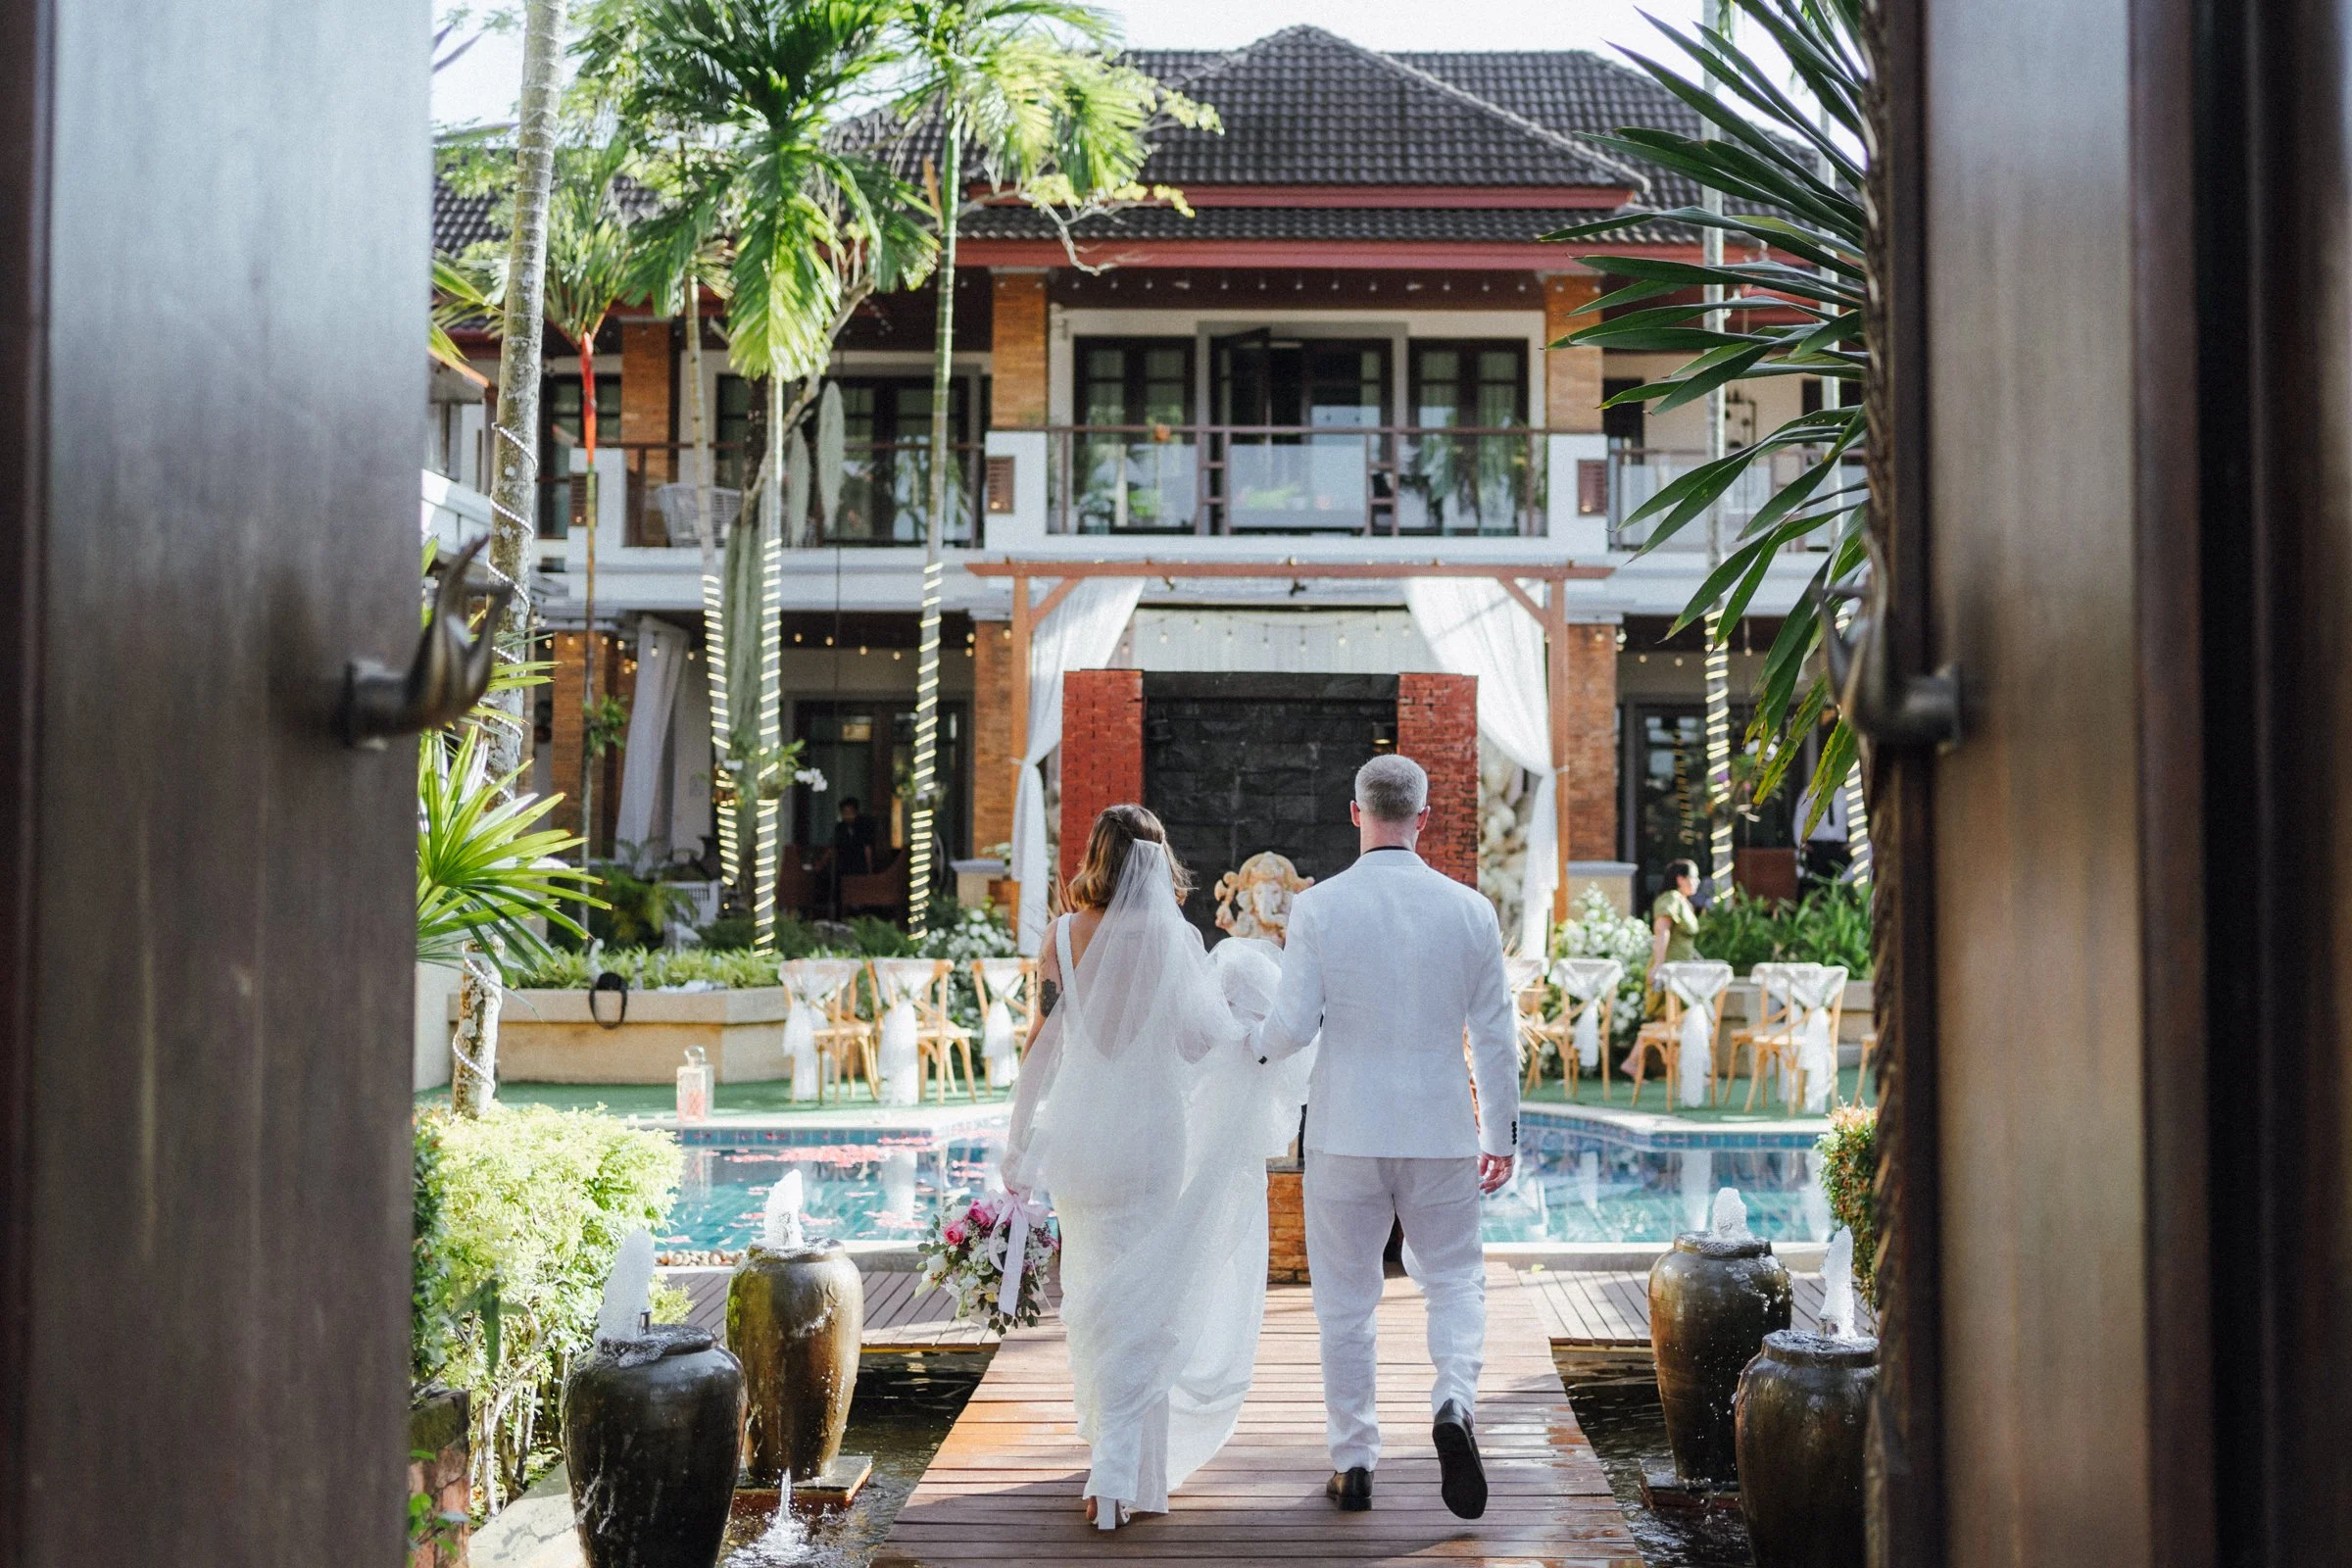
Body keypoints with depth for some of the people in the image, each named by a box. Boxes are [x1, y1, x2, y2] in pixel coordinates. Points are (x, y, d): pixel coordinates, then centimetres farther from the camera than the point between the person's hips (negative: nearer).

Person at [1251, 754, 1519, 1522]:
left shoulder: (1318, 906, -8)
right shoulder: (1469, 909, -2)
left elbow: (1293, 1025, -9)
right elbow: (1495, 1034, 2)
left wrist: (1258, 1041, 14)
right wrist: (1502, 1133, 12)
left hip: (1345, 1130, -1)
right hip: (1440, 1128, 1)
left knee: (1346, 1300, 11)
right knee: (1454, 1278, 16)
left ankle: (1354, 1464, 17)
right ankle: (1454, 1402, -8)